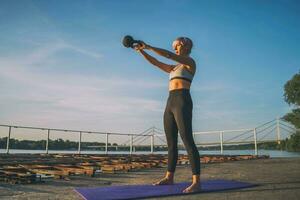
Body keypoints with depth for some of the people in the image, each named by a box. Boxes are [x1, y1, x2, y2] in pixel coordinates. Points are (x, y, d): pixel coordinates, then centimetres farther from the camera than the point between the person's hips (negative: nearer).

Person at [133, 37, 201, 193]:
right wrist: (141, 50, 13)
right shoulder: (174, 68, 28)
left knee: (187, 141, -15)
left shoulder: (190, 62, 4)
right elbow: (155, 62, 24)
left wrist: (148, 46, -7)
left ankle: (196, 182, -14)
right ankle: (169, 177, 17)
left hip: (182, 102, -8)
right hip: (170, 104, 8)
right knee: (171, 143, 9)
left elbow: (168, 55, -9)